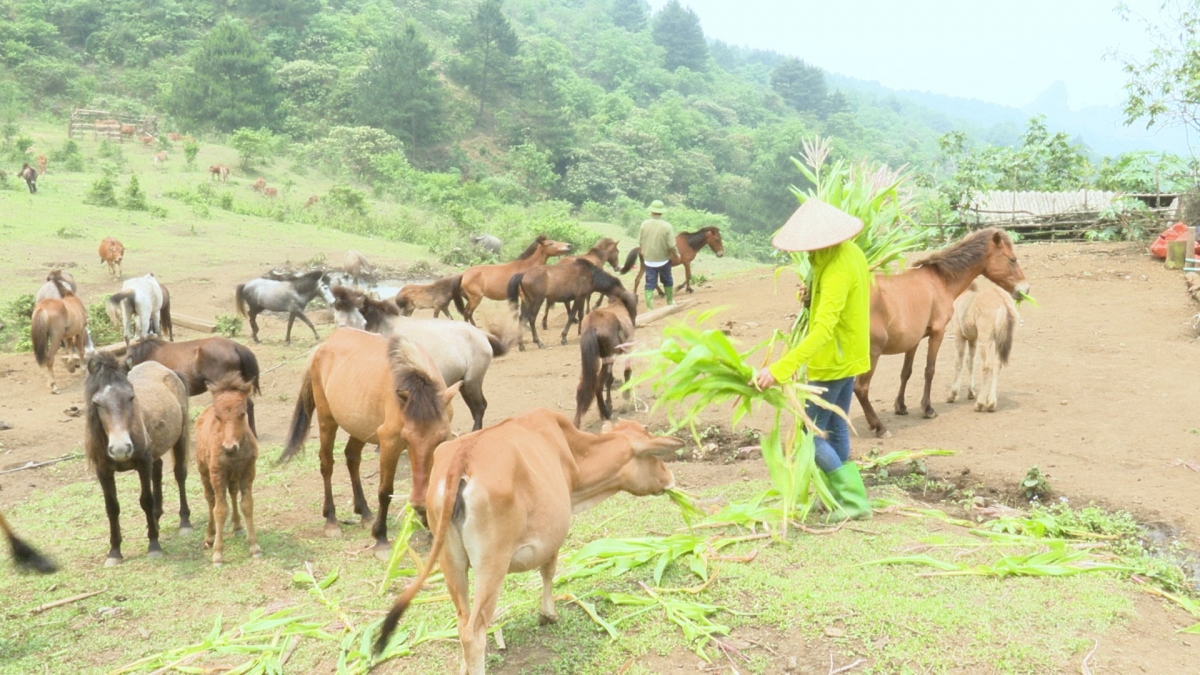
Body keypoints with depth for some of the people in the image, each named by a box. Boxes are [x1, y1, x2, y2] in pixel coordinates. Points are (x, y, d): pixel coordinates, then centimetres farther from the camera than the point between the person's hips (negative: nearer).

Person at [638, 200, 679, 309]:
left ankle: (649, 307, 3)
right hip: (663, 259, -1)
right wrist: (677, 254, 4)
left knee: (650, 283, 8)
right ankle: (670, 301, 37)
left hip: (648, 259, 1)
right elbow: (671, 246, -15)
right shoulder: (667, 226, -15)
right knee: (667, 281, 21)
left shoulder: (644, 224, -10)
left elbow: (640, 242, -1)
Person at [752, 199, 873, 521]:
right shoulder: (852, 252, 1)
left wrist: (780, 369, -46)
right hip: (850, 356, 10)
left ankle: (854, 498, 3)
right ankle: (837, 495, 32)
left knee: (810, 435, -1)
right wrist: (813, 294, 8)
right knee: (835, 427, 20)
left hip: (832, 362, -10)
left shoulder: (836, 271, -29)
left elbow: (823, 330, -40)